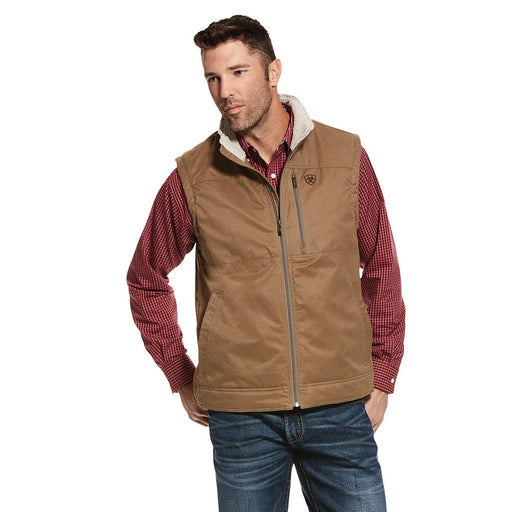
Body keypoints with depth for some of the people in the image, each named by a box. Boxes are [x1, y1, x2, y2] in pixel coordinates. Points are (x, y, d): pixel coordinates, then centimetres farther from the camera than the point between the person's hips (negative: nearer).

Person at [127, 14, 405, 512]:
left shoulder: (346, 156, 1)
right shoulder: (193, 176, -1)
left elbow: (381, 270, 10)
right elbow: (146, 279, 11)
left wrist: (381, 378, 8)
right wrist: (182, 378, 9)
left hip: (341, 409, 1)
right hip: (241, 416, 0)